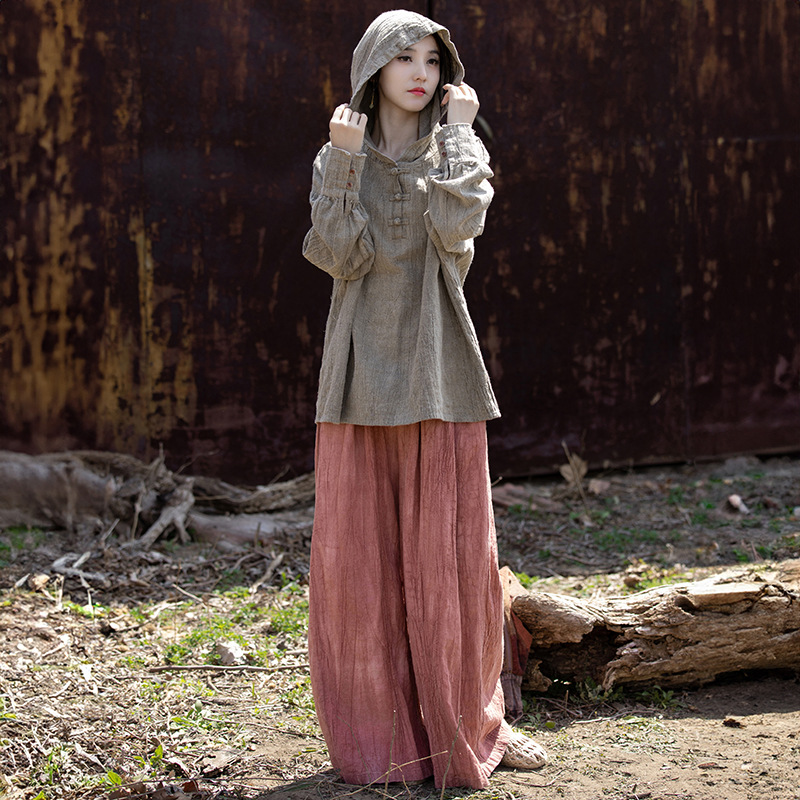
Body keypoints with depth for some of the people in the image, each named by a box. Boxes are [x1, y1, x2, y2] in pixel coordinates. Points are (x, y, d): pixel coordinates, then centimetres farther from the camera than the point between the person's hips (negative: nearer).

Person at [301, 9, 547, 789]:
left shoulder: (460, 153, 8)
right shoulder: (339, 159, 7)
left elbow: (456, 228, -14)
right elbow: (340, 256, -8)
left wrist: (457, 132, -8)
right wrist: (346, 162, -14)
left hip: (439, 373, 0)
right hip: (365, 372, 0)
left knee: (453, 547, 2)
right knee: (362, 550, 1)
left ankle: (464, 720, 16)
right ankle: (376, 727, 13)